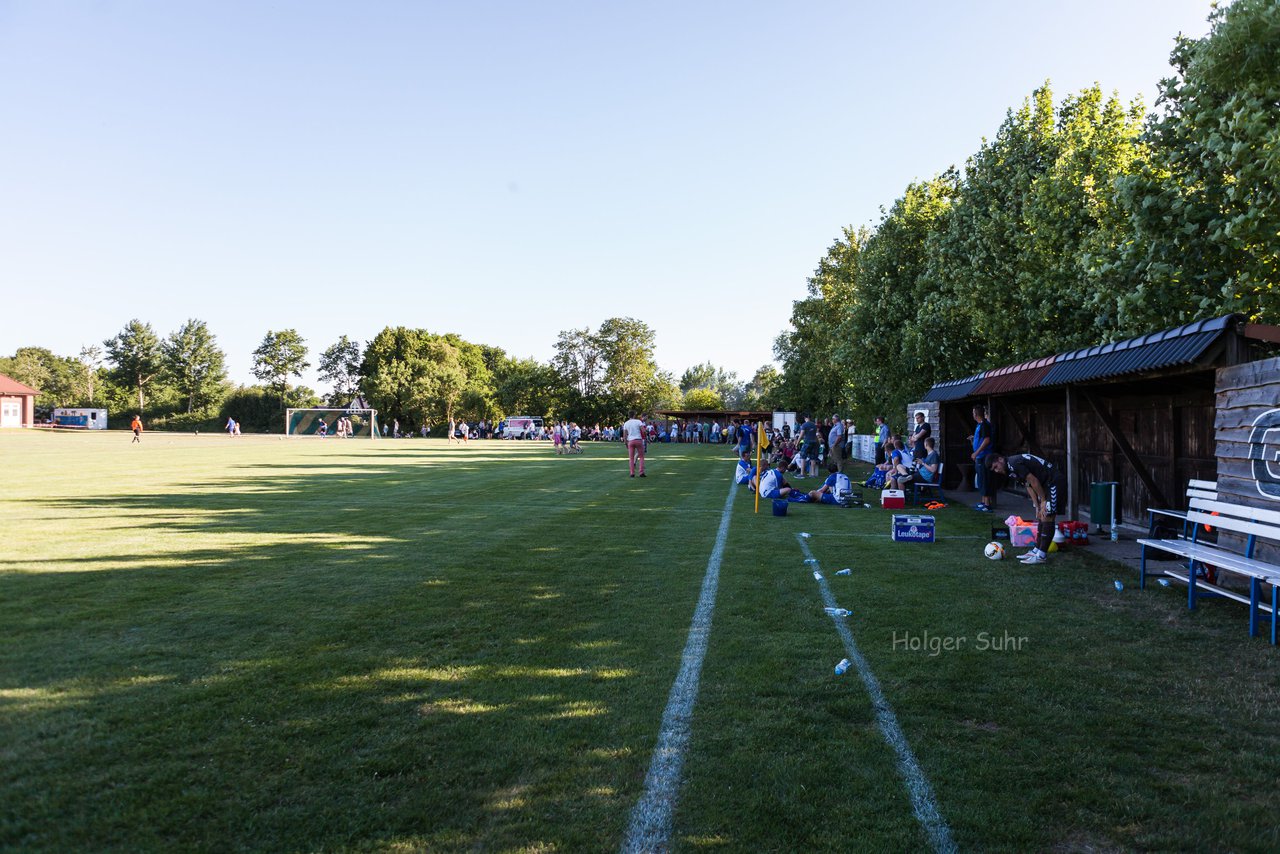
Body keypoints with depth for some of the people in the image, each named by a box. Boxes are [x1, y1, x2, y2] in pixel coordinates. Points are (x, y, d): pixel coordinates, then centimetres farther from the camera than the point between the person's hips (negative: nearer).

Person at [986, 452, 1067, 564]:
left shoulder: (1013, 464, -19)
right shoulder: (1011, 468, 12)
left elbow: (1033, 481, -18)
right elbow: (1029, 485, 13)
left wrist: (1043, 500, -6)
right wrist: (1037, 506, 7)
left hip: (1056, 481, -11)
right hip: (1048, 484, 11)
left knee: (1047, 517, -11)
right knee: (1041, 517, 12)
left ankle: (1041, 556, -10)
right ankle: (1036, 550, 17)